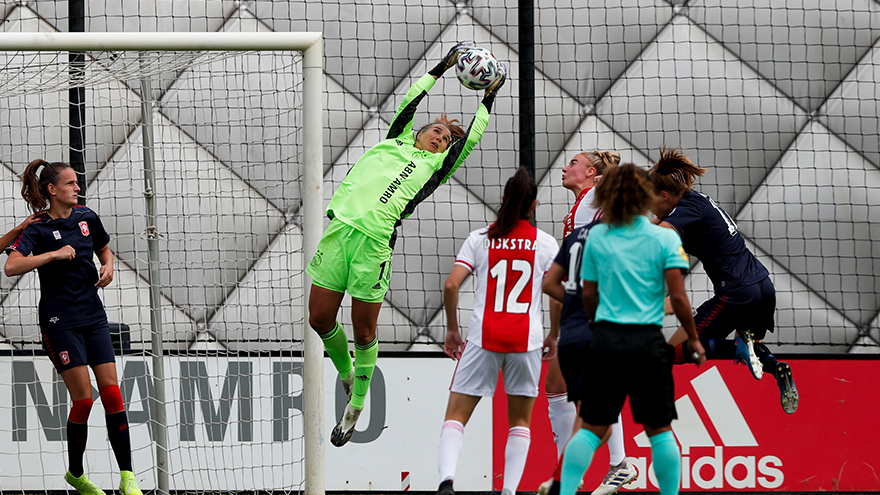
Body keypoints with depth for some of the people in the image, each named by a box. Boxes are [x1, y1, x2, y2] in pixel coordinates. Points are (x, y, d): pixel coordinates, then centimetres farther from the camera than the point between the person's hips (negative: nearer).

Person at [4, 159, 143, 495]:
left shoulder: (87, 218, 7)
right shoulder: (38, 229, -9)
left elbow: (104, 250, 26)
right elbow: (11, 267, -24)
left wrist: (108, 267, 5)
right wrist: (54, 254, -24)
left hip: (93, 316, 5)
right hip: (60, 323, -5)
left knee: (112, 393, -4)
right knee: (83, 399, -9)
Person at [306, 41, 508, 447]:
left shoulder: (435, 167, 18)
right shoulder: (393, 144, 24)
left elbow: (471, 138, 16)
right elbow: (410, 103, 28)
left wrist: (489, 97, 24)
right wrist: (442, 67, 32)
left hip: (375, 242, -2)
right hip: (340, 228, 2)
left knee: (363, 331, 0)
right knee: (320, 318, 3)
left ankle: (356, 406, 14)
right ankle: (345, 372, 29)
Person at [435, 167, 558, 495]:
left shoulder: (480, 238, 4)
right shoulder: (544, 242, 3)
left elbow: (451, 286, -4)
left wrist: (452, 330, 9)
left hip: (483, 336, 0)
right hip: (526, 339, 0)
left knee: (456, 415, 2)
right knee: (520, 421, 14)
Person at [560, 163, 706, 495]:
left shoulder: (596, 237, 5)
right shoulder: (665, 239, -1)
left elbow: (588, 295, 9)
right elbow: (678, 297, -5)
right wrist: (693, 339, 6)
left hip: (606, 340, 2)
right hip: (648, 341, -2)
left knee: (592, 428, 6)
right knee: (659, 430, 7)